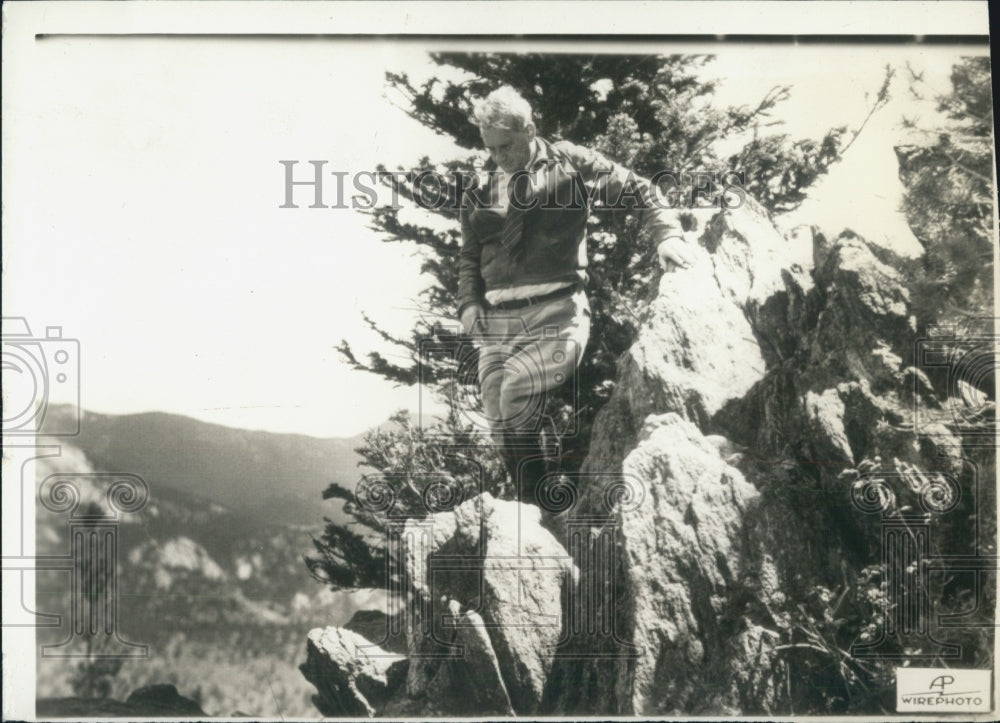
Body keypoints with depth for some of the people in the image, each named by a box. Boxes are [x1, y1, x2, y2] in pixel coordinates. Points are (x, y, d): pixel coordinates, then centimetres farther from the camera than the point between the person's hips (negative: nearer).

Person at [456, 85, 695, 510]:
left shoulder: (569, 164, 5)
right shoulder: (480, 190, 16)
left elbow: (634, 189, 8)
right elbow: (469, 256, 23)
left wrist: (666, 234, -7)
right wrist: (469, 304, 7)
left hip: (557, 312, -5)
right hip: (497, 319, 5)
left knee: (519, 385, -27)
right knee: (500, 426, -2)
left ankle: (539, 508, -15)